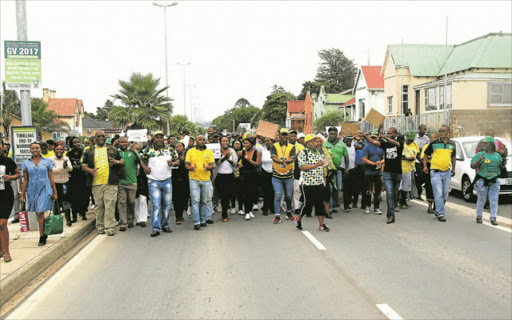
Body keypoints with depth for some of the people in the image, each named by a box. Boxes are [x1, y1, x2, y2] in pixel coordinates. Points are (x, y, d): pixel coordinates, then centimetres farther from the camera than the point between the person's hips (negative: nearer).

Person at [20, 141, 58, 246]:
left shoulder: (47, 161, 3)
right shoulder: (26, 163, 7)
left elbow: (51, 178, 5)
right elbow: (25, 180, 10)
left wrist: (55, 192, 3)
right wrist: (22, 194, 8)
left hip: (45, 189, -3)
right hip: (32, 190, 3)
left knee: (39, 212, -11)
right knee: (39, 213, 7)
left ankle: (42, 236, -1)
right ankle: (44, 233, 22)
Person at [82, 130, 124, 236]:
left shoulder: (112, 150, 13)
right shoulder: (89, 151, 13)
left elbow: (123, 162, 15)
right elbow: (83, 165, 12)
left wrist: (117, 162, -7)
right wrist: (90, 170, -8)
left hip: (110, 183, -1)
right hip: (96, 183, 1)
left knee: (110, 205, -7)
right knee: (99, 206, 6)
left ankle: (110, 227, -4)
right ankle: (100, 227, 15)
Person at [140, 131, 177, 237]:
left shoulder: (170, 150, 9)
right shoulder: (148, 151, 3)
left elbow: (177, 160, 13)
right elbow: (142, 161, 11)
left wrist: (172, 163, -8)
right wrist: (145, 168, -7)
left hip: (167, 181, 3)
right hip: (153, 181, -3)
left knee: (167, 204, 8)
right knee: (155, 204, -10)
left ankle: (165, 225, 22)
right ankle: (155, 228, -11)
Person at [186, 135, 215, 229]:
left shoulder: (209, 152, 9)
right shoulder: (190, 152, 5)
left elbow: (212, 165, 3)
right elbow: (186, 165, 2)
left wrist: (207, 167, -19)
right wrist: (192, 168, -19)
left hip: (206, 179, 2)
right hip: (194, 179, -2)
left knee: (205, 201, 7)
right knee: (195, 200, -7)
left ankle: (203, 219, 20)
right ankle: (196, 222, -5)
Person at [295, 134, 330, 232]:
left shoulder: (319, 153, 13)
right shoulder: (303, 153, -7)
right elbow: (302, 167, -17)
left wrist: (324, 180, 18)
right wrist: (316, 165, -22)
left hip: (320, 183, 6)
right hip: (308, 183, -6)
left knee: (320, 204, 4)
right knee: (308, 204, -1)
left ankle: (321, 224, 9)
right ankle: (298, 219, 23)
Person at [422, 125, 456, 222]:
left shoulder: (452, 144, 8)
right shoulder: (434, 143, -2)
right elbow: (426, 154, 7)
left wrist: (453, 169, 22)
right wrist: (425, 166, -2)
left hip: (447, 171, 4)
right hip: (436, 171, -4)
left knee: (445, 194, 11)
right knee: (438, 193, -9)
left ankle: (438, 210, 27)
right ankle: (440, 214, -5)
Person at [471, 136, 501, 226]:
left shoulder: (497, 155, 9)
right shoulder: (480, 154, -2)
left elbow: (501, 167, 17)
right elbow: (473, 166, -8)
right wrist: (479, 160, -24)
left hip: (494, 181, 3)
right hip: (482, 180, -3)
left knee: (494, 200, -1)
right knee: (481, 199, 3)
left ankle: (493, 218, 2)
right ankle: (479, 216, 18)